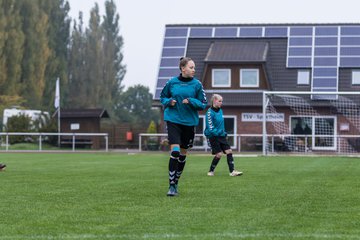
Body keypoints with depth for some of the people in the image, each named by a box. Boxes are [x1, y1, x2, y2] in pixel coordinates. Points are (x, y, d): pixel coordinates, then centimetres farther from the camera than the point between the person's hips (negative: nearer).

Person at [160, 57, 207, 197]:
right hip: (173, 121, -2)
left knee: (183, 154, 10)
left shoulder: (197, 84, -1)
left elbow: (203, 104, 1)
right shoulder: (172, 82, -1)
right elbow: (162, 97, 14)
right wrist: (168, 101, -8)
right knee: (174, 151, -15)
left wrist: (191, 101, -17)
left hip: (189, 122, 2)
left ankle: (176, 183, 27)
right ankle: (171, 186, -11)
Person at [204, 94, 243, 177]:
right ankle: (211, 171, 9)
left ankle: (232, 171, -3)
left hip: (221, 136, 7)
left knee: (229, 151, -3)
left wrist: (224, 132, 16)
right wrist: (217, 132, -32)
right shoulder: (210, 112, -15)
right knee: (219, 154, -8)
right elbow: (210, 127, -20)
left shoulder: (220, 110, 9)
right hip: (213, 136, -7)